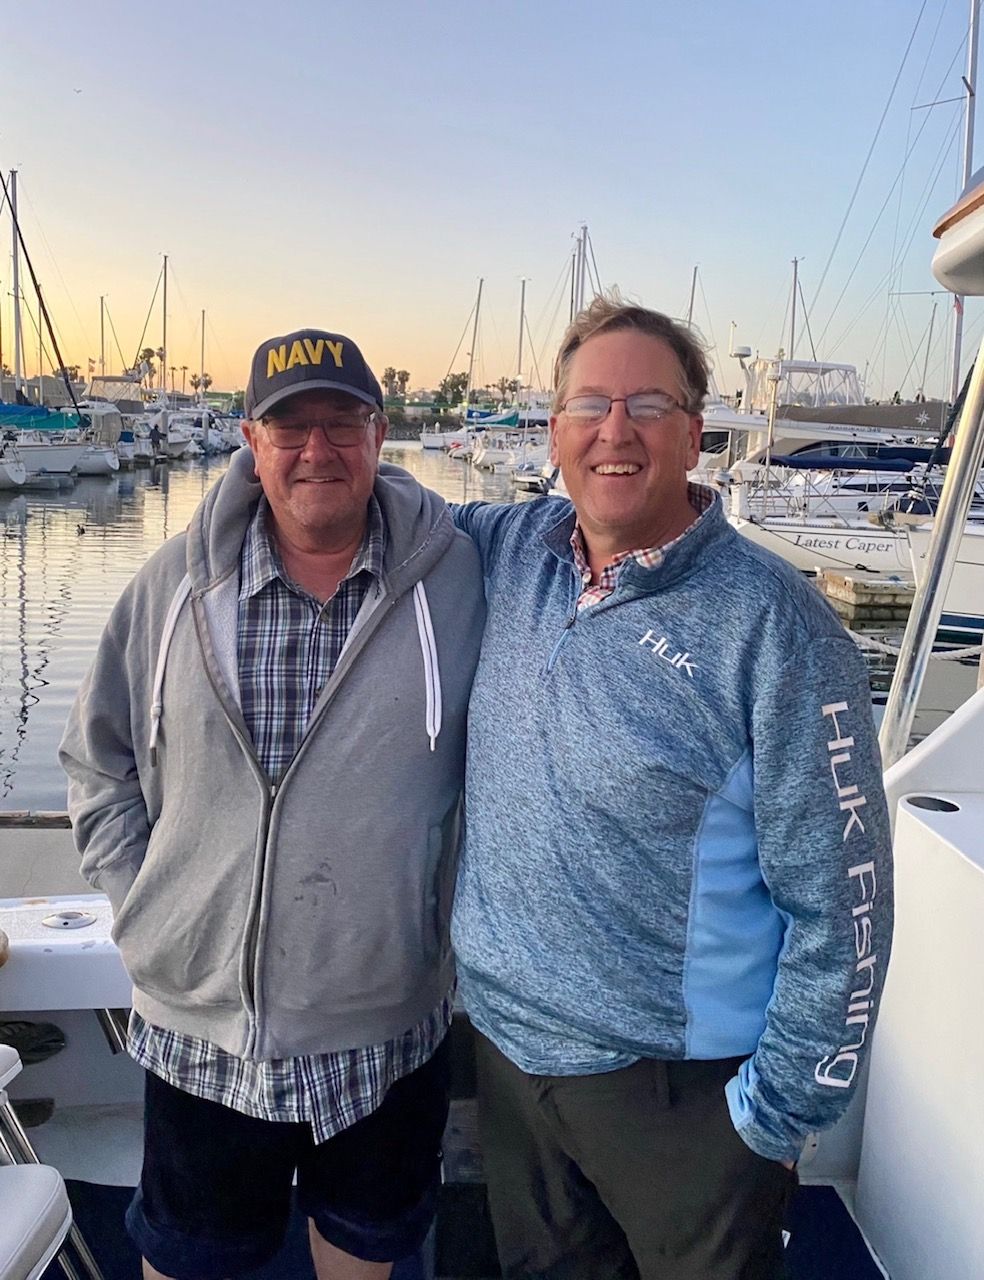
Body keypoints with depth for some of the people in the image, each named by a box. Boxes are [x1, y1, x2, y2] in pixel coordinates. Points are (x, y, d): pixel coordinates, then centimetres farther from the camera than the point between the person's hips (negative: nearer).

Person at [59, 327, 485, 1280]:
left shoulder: (456, 578, -10)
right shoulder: (177, 584, -6)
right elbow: (98, 756, 4)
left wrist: (461, 905, -3)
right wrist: (138, 897, -1)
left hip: (386, 1021, 0)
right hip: (200, 1020, 1)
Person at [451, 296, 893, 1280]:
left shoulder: (773, 624, -18)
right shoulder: (512, 551, -4)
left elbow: (842, 899, -15)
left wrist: (783, 1108, -10)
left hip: (679, 1084, -4)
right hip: (503, 1042, 5)